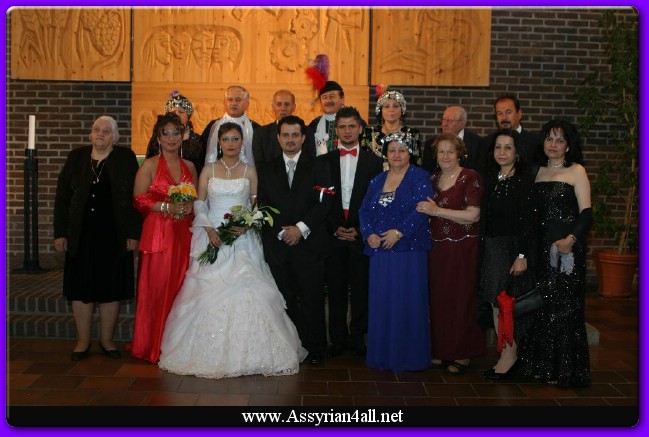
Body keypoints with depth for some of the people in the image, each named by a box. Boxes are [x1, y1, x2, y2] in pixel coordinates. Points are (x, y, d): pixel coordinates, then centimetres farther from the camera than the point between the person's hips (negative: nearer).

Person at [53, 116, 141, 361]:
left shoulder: (125, 159, 1)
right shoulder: (76, 157, 7)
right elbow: (62, 197, 7)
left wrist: (133, 233, -9)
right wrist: (60, 233, 1)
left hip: (113, 235, -1)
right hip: (81, 235, 2)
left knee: (110, 288, 6)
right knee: (81, 287, 6)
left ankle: (106, 340, 19)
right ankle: (83, 341, 18)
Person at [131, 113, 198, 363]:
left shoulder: (189, 167, 13)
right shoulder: (150, 166, 0)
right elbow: (139, 200, -6)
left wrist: (190, 207, -2)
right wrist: (167, 207, -15)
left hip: (184, 235, 4)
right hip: (158, 233, -4)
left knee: (181, 288, 3)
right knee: (157, 288, -3)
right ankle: (154, 346, 9)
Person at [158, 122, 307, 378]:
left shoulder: (249, 171, 7)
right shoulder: (208, 170, 8)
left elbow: (257, 205, 7)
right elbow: (199, 203, 6)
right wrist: (208, 228, -9)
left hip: (242, 239, 0)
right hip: (212, 237, 1)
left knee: (245, 291, -8)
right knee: (208, 293, -3)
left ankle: (245, 353, 3)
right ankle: (209, 353, 8)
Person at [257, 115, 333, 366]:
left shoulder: (318, 167, 7)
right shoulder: (267, 170, 13)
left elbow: (324, 203, -3)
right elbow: (262, 206, 7)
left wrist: (301, 228, -12)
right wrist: (281, 232, -7)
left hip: (309, 244, -2)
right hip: (277, 245, 2)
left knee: (312, 299, 0)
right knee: (286, 299, 4)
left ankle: (315, 348, 11)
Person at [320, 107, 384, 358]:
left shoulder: (374, 161, 5)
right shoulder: (324, 161, 8)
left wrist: (360, 230, -7)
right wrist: (335, 228, -6)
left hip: (362, 234, -1)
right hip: (333, 234, 1)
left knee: (361, 288, 3)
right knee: (336, 289, 6)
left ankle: (358, 338, 15)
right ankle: (338, 338, 16)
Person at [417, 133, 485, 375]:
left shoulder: (470, 178, -7)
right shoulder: (434, 179, 13)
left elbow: (473, 215, -16)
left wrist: (437, 211, -17)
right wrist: (425, 209, 0)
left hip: (461, 248, -6)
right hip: (437, 246, 6)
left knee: (460, 299, 0)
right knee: (438, 298, 6)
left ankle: (462, 354, 12)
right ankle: (442, 350, 18)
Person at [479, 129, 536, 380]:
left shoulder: (525, 179, -8)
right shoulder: (490, 180, 11)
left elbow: (528, 221, -13)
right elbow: (485, 219, 11)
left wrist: (522, 256, -18)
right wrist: (484, 251, 6)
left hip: (514, 248, -6)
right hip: (491, 248, 6)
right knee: (495, 303, 7)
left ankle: (510, 356, 8)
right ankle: (505, 355, 17)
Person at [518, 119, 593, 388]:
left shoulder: (576, 171, -2)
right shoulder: (539, 172, 13)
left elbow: (586, 212, -9)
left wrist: (571, 239, -25)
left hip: (567, 248, -5)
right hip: (542, 246, 5)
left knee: (564, 305, -1)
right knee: (542, 304, 9)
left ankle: (565, 369, 11)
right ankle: (543, 365, 21)